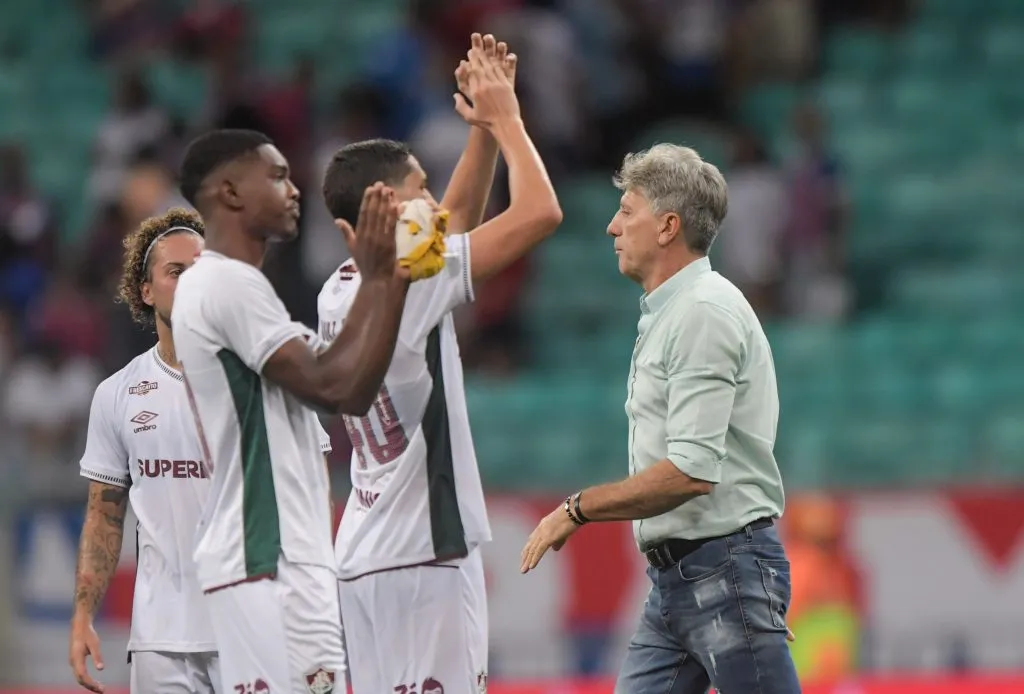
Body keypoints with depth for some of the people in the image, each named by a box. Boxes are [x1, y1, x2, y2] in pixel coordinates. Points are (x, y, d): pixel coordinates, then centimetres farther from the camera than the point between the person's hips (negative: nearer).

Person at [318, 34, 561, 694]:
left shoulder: (342, 292, 12)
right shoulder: (409, 280, -13)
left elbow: (457, 219, 26)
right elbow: (540, 213, -13)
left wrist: (484, 130, 18)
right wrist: (504, 119, 0)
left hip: (370, 557, 9)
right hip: (419, 557, -9)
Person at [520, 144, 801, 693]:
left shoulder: (704, 312, -14)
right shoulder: (666, 314, 19)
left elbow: (692, 473, -22)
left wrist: (579, 509, -13)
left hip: (724, 569, -10)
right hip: (673, 579, 10)